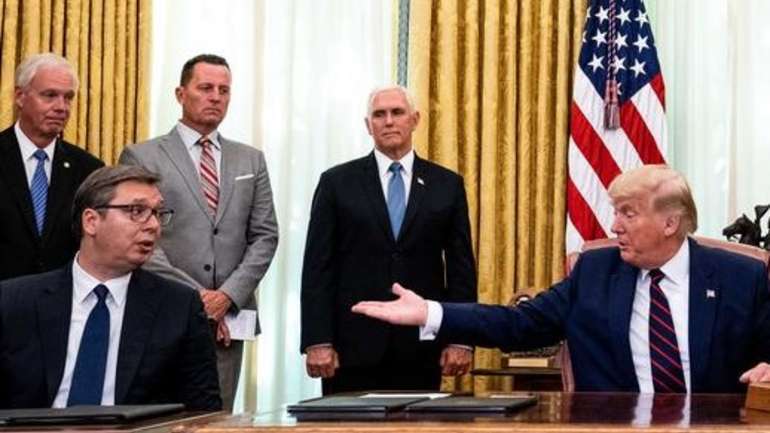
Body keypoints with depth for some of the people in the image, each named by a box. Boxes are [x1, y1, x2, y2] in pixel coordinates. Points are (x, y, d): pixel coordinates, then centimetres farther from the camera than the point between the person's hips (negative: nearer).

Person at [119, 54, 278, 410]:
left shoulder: (251, 160, 15)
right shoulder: (141, 157, 3)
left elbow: (265, 236, 9)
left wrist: (228, 295, -6)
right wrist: (196, 296, -12)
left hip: (228, 318, 4)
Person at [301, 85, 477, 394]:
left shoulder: (447, 184, 9)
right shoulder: (337, 182, 5)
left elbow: (461, 266, 7)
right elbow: (318, 266, 1)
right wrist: (317, 342, -7)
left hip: (421, 348, 1)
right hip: (353, 345, -1)